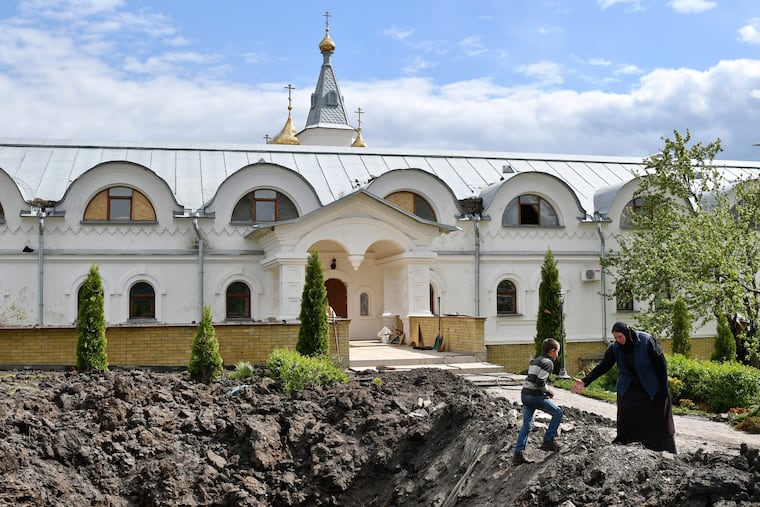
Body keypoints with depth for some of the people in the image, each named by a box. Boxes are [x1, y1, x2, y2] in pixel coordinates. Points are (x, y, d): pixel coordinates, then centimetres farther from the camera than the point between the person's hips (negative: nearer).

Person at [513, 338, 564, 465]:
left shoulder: (535, 361, 20)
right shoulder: (548, 363, -9)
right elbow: (540, 383, -19)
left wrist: (546, 391, 17)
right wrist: (549, 392, -2)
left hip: (525, 394, 9)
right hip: (535, 396, -9)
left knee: (527, 425, 8)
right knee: (558, 413, 6)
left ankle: (518, 454, 4)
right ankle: (548, 441, 5)